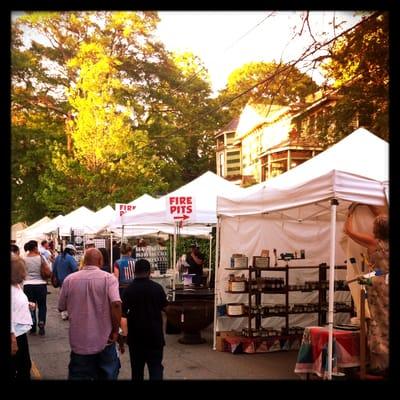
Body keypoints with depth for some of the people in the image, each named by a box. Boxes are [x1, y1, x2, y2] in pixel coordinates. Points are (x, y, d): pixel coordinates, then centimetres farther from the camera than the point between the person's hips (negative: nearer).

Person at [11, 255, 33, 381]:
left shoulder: (17, 285, 6)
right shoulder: (11, 289, -23)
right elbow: (10, 315, -25)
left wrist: (27, 305, 6)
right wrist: (12, 339, -24)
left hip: (21, 332, 9)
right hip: (15, 335, -9)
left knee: (25, 366, 21)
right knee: (14, 370, 8)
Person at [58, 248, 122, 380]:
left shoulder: (69, 279, -4)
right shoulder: (109, 278, -11)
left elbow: (61, 307, 6)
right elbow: (116, 304, -23)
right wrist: (115, 331, -12)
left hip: (79, 341, 2)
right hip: (105, 340, -1)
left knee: (79, 375, 14)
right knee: (108, 375, 16)